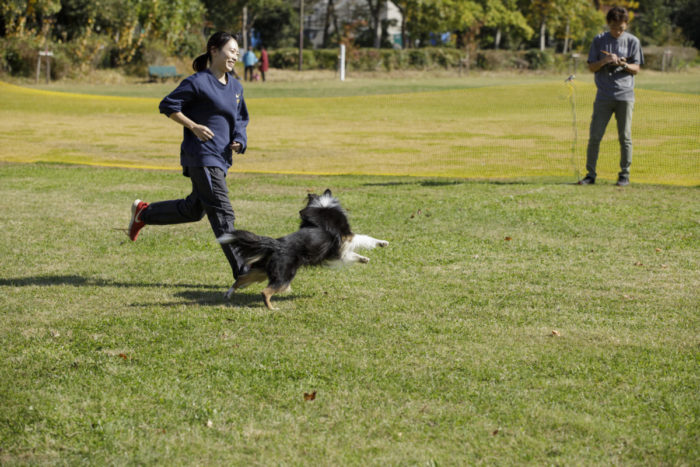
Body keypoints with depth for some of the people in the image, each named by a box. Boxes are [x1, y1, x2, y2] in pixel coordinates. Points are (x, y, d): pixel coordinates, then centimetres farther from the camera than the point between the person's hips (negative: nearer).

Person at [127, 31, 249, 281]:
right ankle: (243, 272, -10)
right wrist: (194, 126, -16)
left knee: (193, 209, 18)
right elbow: (168, 106, -6)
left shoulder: (235, 87, 13)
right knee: (222, 214, -9)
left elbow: (240, 119, 22)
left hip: (221, 157, 9)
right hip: (202, 156, -9)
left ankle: (143, 213, 36)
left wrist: (239, 141, 2)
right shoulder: (198, 82, -10)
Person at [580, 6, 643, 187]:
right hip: (603, 96, 1)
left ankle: (625, 175, 10)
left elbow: (636, 69, 5)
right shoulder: (599, 40, 7)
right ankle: (590, 174, 5)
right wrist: (605, 61, -13)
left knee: (625, 137, 1)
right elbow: (591, 67, 7)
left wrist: (624, 64, -16)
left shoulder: (632, 41, 5)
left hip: (625, 96, -1)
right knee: (594, 136, -3)